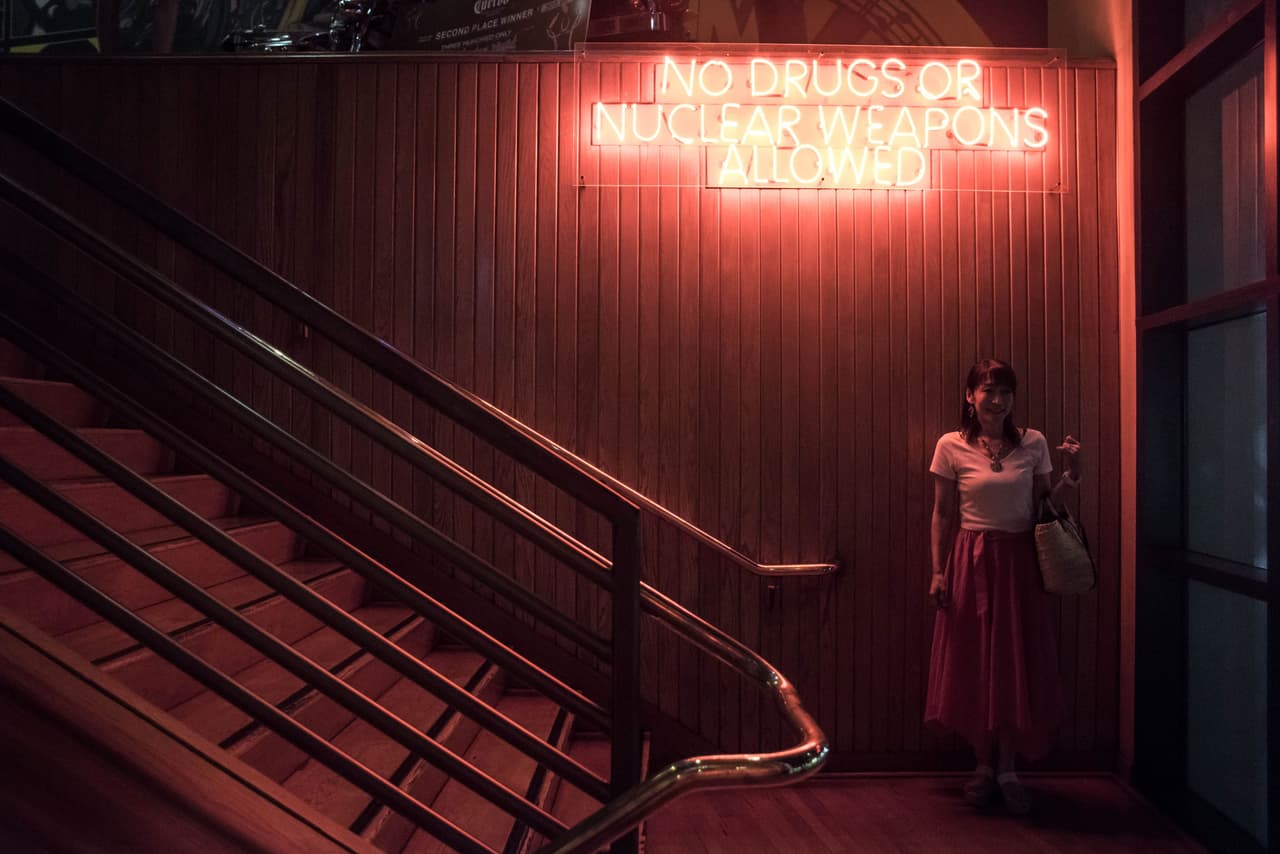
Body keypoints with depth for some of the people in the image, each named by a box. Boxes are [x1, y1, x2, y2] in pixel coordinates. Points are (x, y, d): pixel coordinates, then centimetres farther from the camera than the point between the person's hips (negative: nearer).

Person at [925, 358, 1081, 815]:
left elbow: (1044, 506, 8)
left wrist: (1071, 474, -7)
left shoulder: (1034, 443, 2)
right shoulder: (951, 447, -3)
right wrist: (938, 571, -3)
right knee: (974, 662, 5)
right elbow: (943, 514, 0)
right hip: (971, 562, -1)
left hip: (1019, 562, 1)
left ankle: (1007, 767, 18)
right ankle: (984, 764, 22)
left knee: (1016, 662, 4)